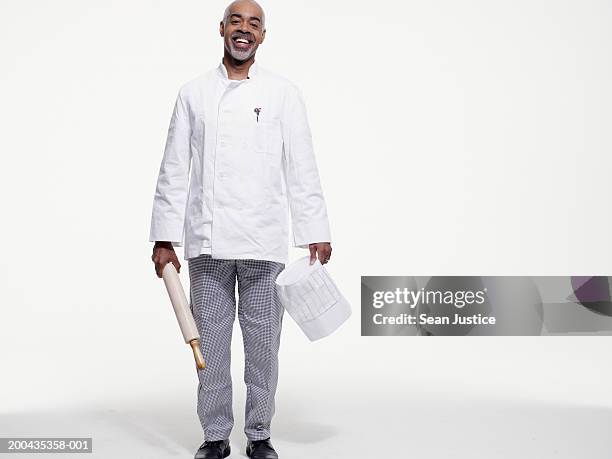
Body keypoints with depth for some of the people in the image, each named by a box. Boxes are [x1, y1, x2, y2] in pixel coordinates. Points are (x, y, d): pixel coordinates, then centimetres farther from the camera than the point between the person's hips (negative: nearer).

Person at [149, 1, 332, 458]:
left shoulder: (283, 93, 5)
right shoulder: (193, 93, 8)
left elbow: (302, 169, 2)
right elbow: (174, 170, 6)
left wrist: (316, 232, -3)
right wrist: (165, 240, 2)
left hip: (264, 243, -1)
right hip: (207, 242, 1)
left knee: (263, 342, 5)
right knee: (211, 340, 7)